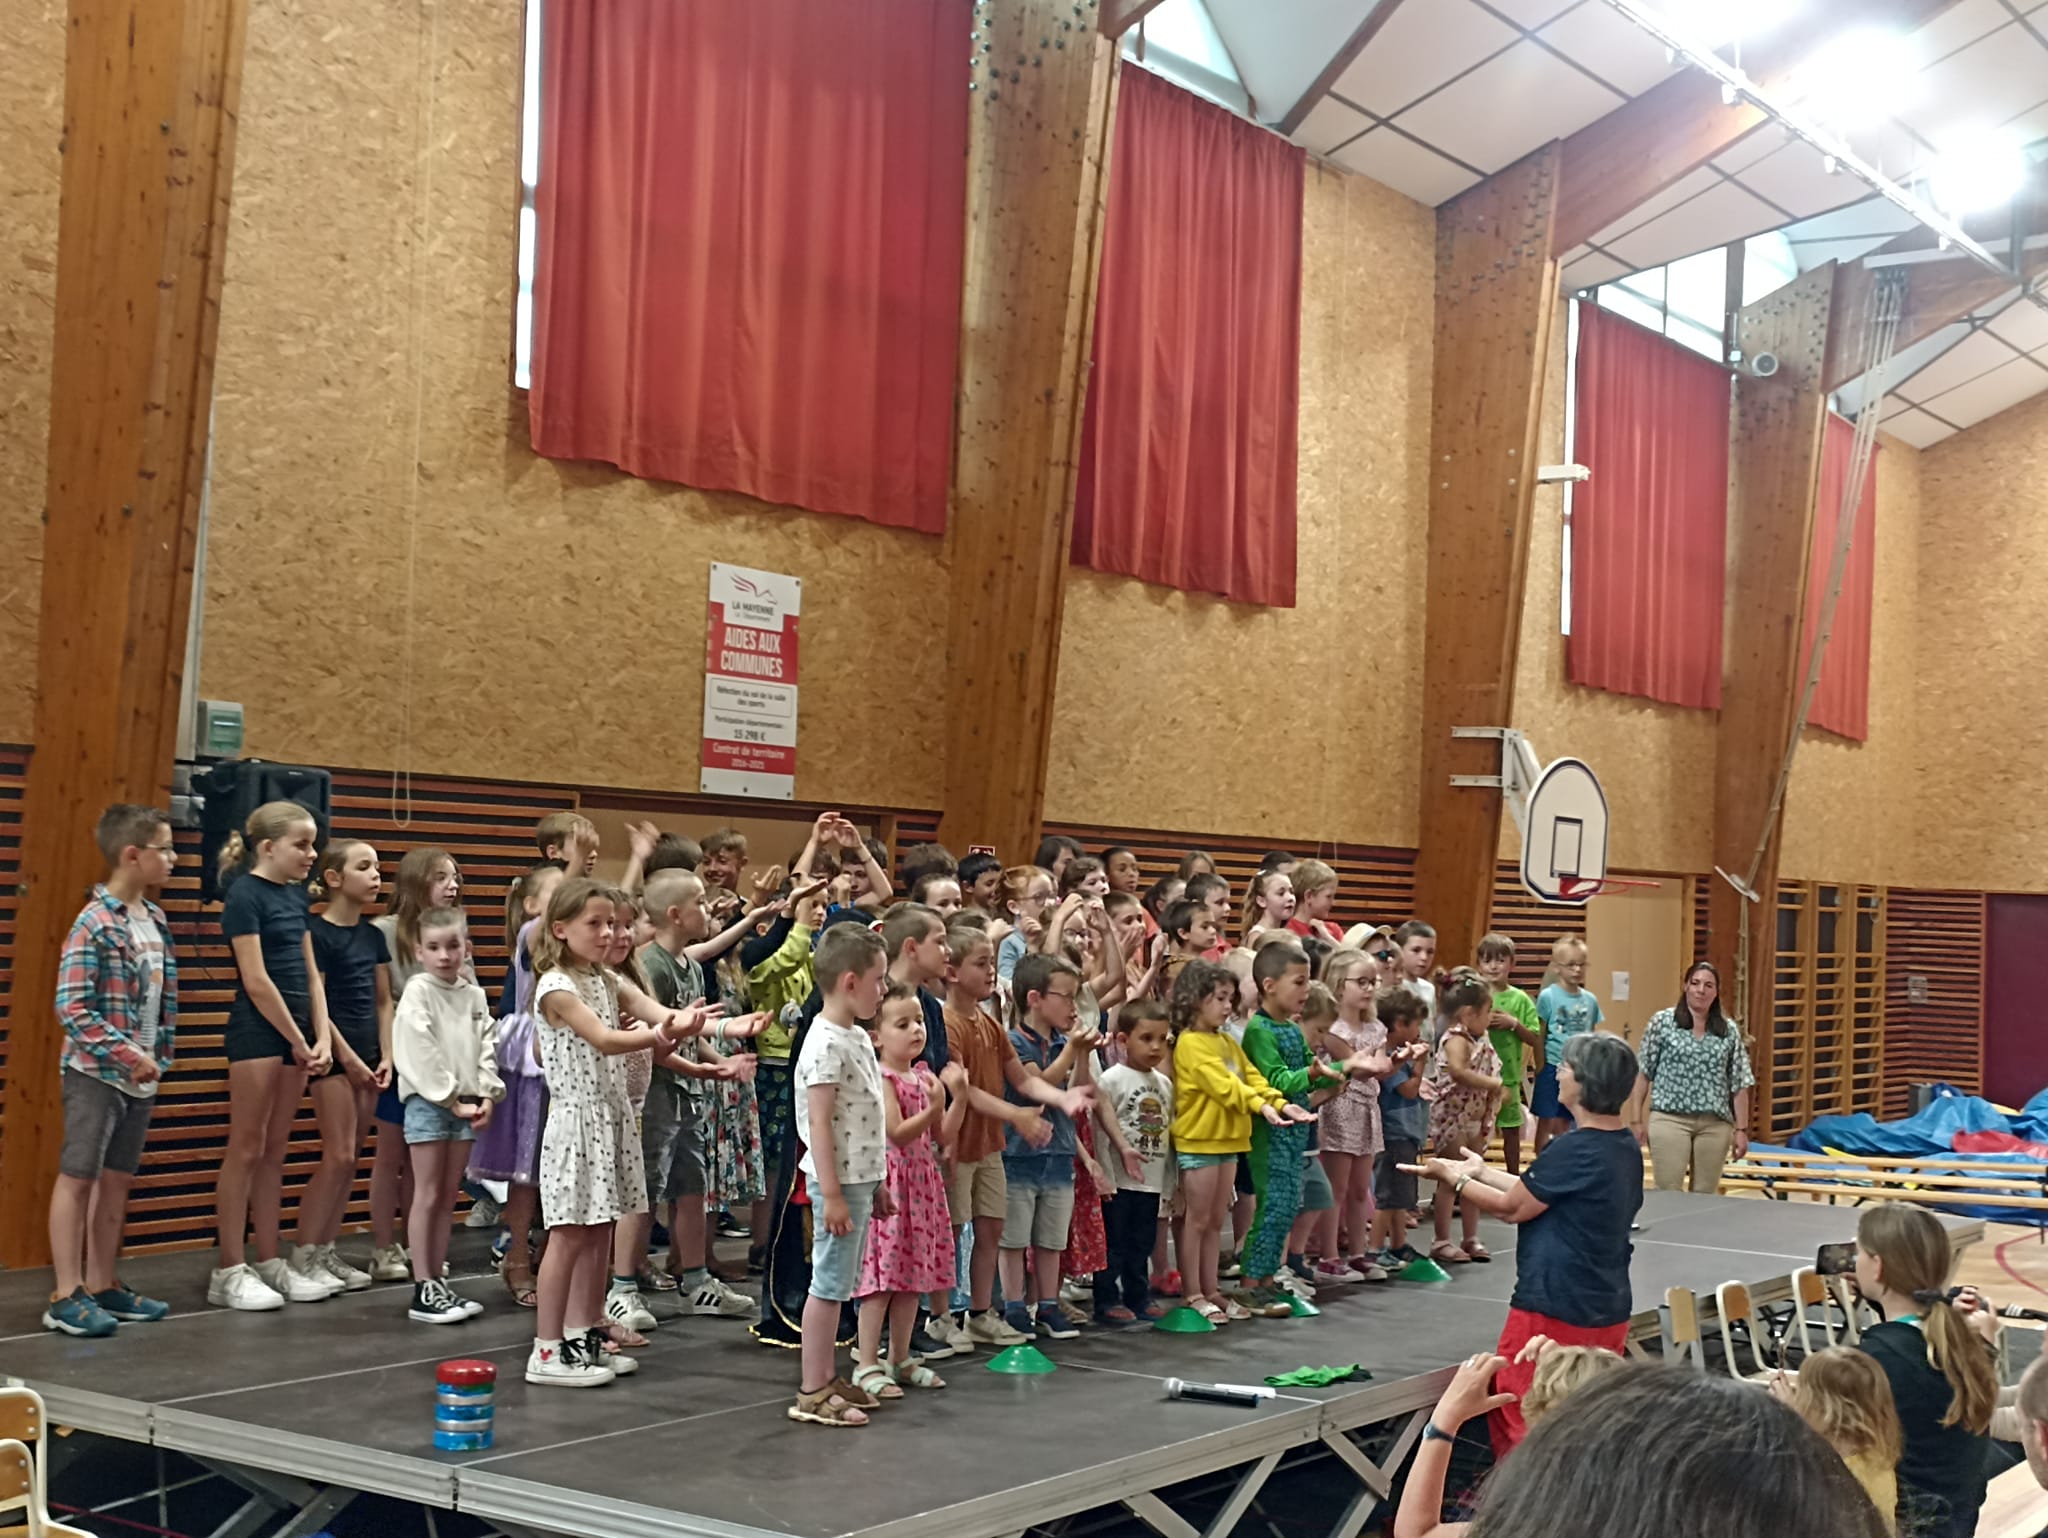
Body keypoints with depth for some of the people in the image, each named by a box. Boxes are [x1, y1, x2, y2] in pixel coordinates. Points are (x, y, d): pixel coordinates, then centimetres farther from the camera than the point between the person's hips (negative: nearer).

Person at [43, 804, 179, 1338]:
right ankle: (66, 1295, 3)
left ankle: (102, 1285, 21)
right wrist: (128, 1054, -21)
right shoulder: (95, 923, -16)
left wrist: (160, 1056, 8)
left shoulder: (156, 920, 8)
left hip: (141, 1076, 8)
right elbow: (72, 1007, -19)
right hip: (96, 1072, -8)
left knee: (118, 1178, 12)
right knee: (78, 1176, -1)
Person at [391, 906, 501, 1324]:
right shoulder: (418, 991, -8)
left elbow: (486, 1047, 10)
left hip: (465, 1105, 6)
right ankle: (423, 1292, 0)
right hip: (428, 1102, -6)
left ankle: (438, 1282, 16)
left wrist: (487, 1094, -4)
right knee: (427, 1196, -3)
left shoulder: (474, 995, 9)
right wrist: (451, 1099, -14)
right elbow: (420, 1053, -14)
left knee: (449, 1196, 10)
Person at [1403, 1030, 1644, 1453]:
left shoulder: (1575, 1150, -22)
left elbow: (1512, 1207, -11)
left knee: (1518, 1419, 3)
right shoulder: (1625, 1147, 6)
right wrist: (1480, 1172, 20)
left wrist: (1451, 1177, 3)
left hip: (1554, 1311, -9)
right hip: (1609, 1311, 9)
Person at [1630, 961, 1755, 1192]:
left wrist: (1741, 1129, 5)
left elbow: (1739, 1084, 9)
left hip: (1715, 1124, 3)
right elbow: (1643, 1073, 2)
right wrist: (1637, 1119, -2)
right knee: (1668, 1194, -6)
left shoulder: (1729, 1030, 8)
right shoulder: (1662, 1022, 1)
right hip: (1670, 1119, -3)